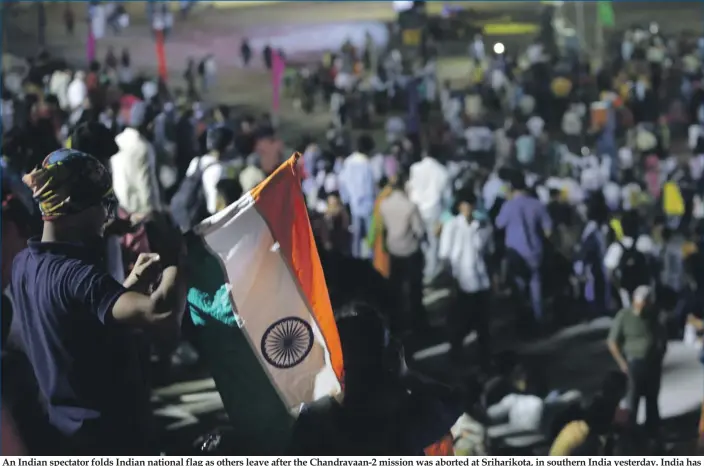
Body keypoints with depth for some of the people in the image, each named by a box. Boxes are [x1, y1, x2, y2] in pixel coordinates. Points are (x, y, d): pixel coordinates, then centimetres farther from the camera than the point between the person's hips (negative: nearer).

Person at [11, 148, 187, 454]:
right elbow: (164, 319, -42)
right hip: (112, 436, -9)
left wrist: (133, 283, 2)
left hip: (69, 431, 9)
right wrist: (174, 258, -24)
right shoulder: (74, 273, -28)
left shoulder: (24, 264, 1)